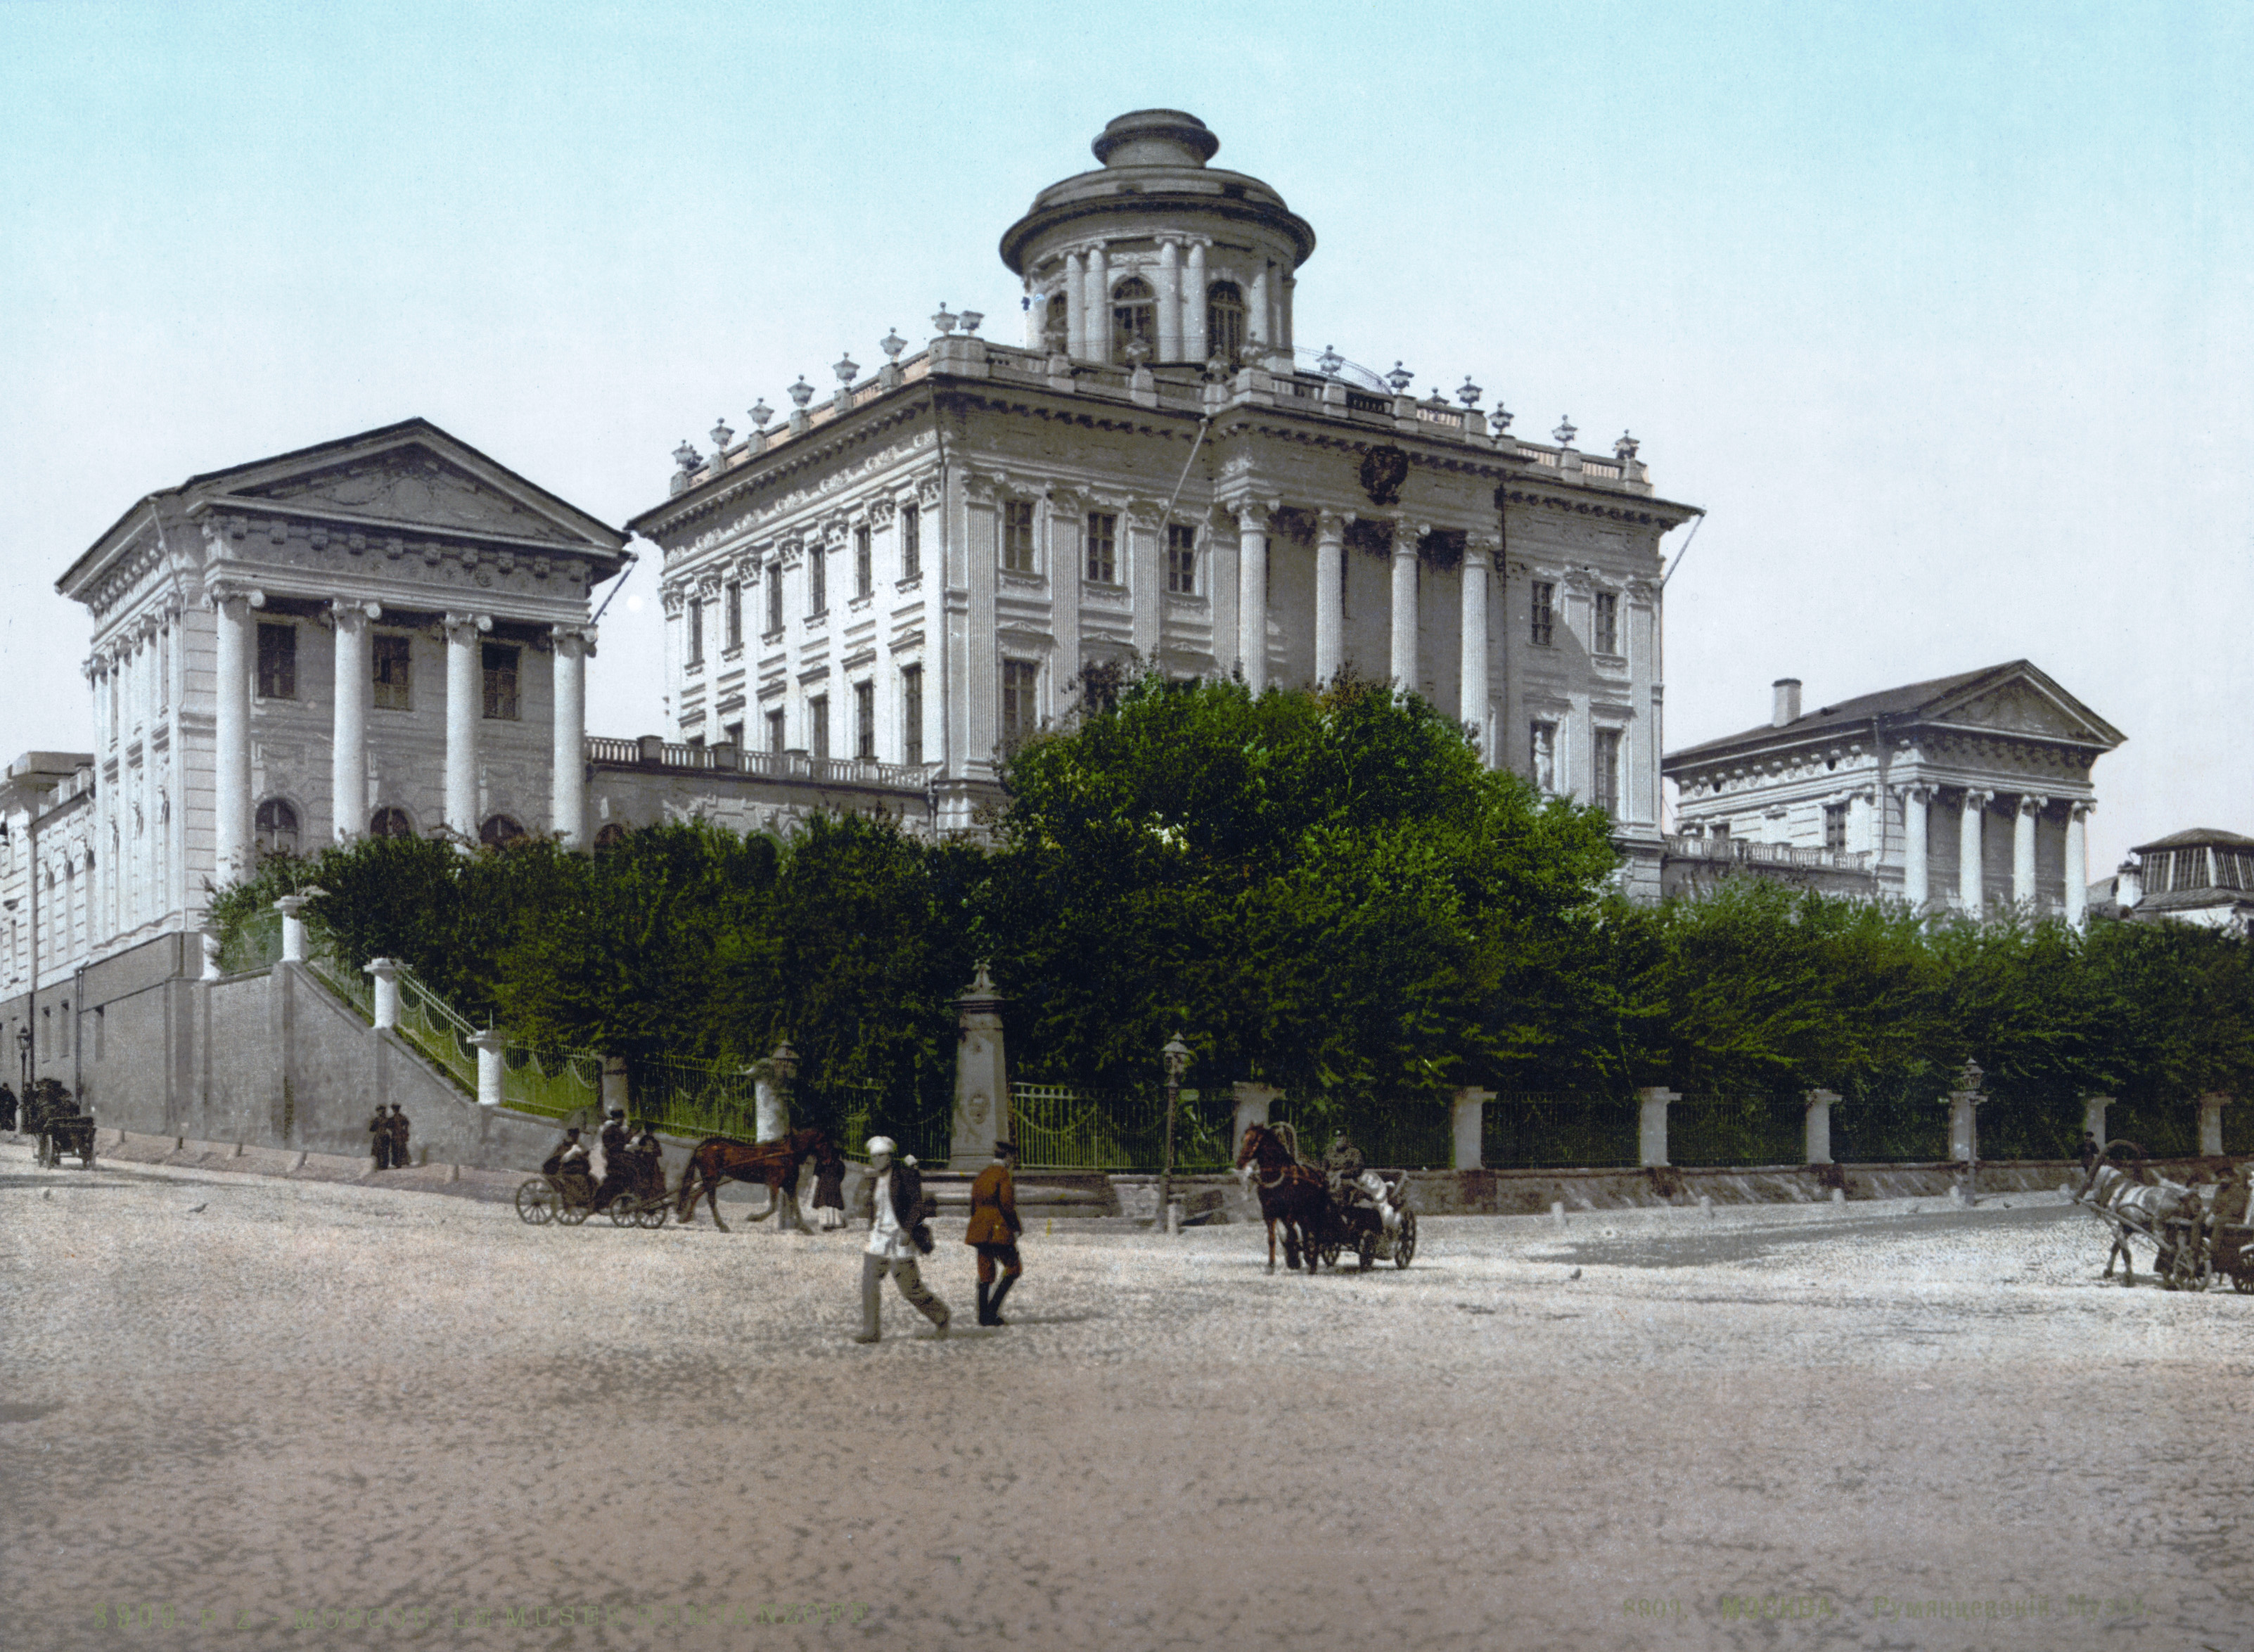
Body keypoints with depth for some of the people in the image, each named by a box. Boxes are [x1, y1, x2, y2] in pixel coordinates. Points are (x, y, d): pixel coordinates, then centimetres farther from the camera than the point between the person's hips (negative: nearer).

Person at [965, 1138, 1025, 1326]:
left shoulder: (982, 1175, 14)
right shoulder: (1004, 1175, -10)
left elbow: (974, 1204, 16)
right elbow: (1007, 1204, -16)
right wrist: (1017, 1226, -5)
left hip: (980, 1230, 8)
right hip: (999, 1230, -8)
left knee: (985, 1272, 10)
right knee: (1014, 1268, 3)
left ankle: (984, 1315, 8)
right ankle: (993, 1307, -6)